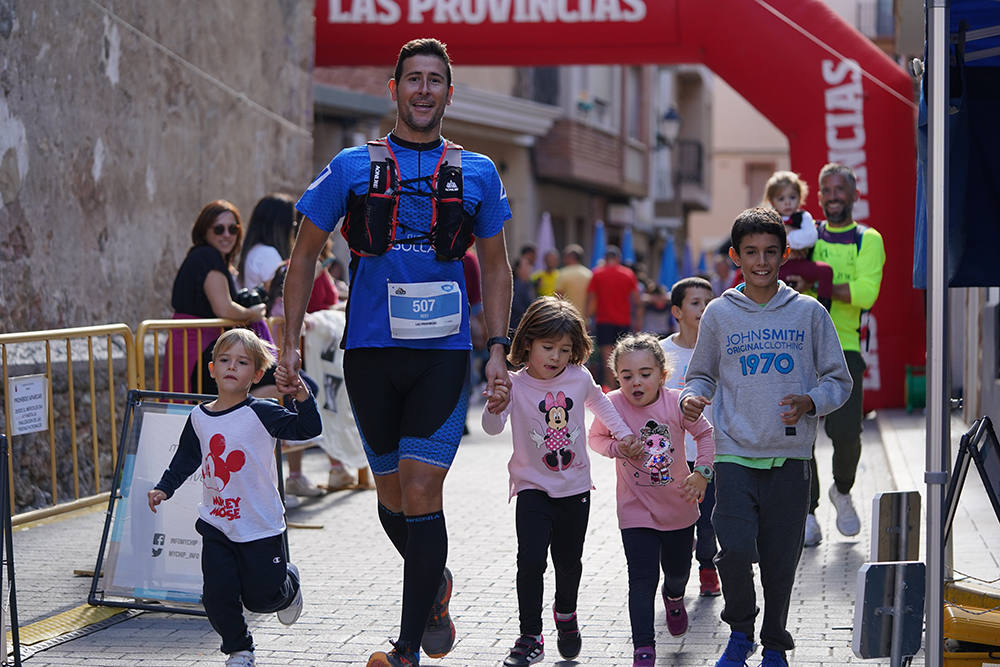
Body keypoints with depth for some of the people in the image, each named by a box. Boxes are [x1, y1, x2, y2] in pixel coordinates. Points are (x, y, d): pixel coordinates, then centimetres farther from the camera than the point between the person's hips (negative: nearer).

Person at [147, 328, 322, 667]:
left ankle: (288, 582, 36)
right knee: (218, 595, -2)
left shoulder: (261, 413, -10)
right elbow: (185, 459, 17)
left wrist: (302, 397, -27)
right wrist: (164, 488, 8)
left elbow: (308, 429, -13)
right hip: (216, 523, 4)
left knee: (261, 596, 2)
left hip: (259, 525, -4)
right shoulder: (199, 417, 4)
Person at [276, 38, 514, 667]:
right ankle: (435, 584, 39)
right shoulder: (352, 166, 4)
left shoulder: (477, 172, 7)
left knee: (421, 492, -11)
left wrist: (499, 348, 4)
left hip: (443, 353, -1)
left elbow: (497, 267, 14)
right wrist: (291, 342, 3)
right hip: (370, 352, 1)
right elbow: (305, 254, 9)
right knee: (392, 495, 10)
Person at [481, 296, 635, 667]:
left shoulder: (579, 378, -3)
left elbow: (598, 403, 19)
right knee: (530, 560, -17)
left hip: (575, 488, 3)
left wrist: (623, 433, 16)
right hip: (533, 488, -3)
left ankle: (566, 614, 43)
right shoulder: (515, 385, -13)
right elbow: (493, 429, -25)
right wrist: (495, 408, -45)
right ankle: (530, 637, -8)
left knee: (569, 561, 15)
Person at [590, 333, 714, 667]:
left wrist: (701, 472, -10)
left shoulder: (676, 402, -15)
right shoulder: (613, 404, -15)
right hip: (636, 511, -2)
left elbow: (706, 433, 0)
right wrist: (618, 448, -17)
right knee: (642, 579, -11)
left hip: (678, 507, 2)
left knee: (678, 570, 22)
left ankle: (674, 598, 57)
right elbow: (595, 437, 3)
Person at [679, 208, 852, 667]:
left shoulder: (809, 313, 5)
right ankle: (740, 630, 12)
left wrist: (810, 402, -11)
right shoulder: (719, 314, 6)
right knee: (736, 550, -14)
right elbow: (702, 375, 16)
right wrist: (691, 398, -6)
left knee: (781, 560, 4)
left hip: (790, 456, 1)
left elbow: (839, 381, 9)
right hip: (734, 453, 0)